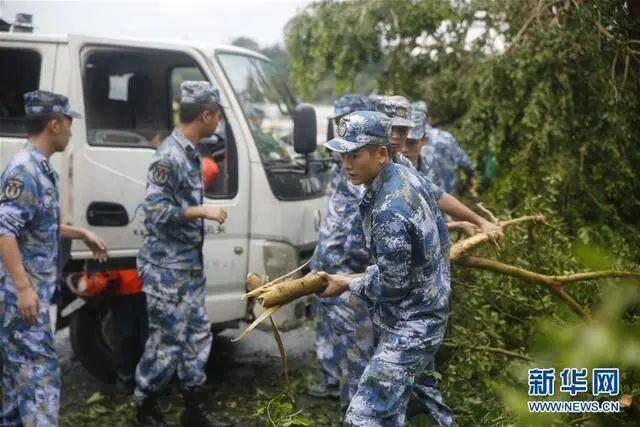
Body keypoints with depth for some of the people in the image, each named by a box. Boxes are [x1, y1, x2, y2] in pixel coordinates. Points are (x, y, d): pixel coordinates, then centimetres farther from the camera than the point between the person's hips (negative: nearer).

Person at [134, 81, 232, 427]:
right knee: (168, 341, -1)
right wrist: (203, 211, -19)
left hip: (190, 264, 9)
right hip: (166, 268, -9)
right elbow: (156, 211, -23)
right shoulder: (169, 155, -19)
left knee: (197, 335, 13)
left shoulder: (190, 152, 9)